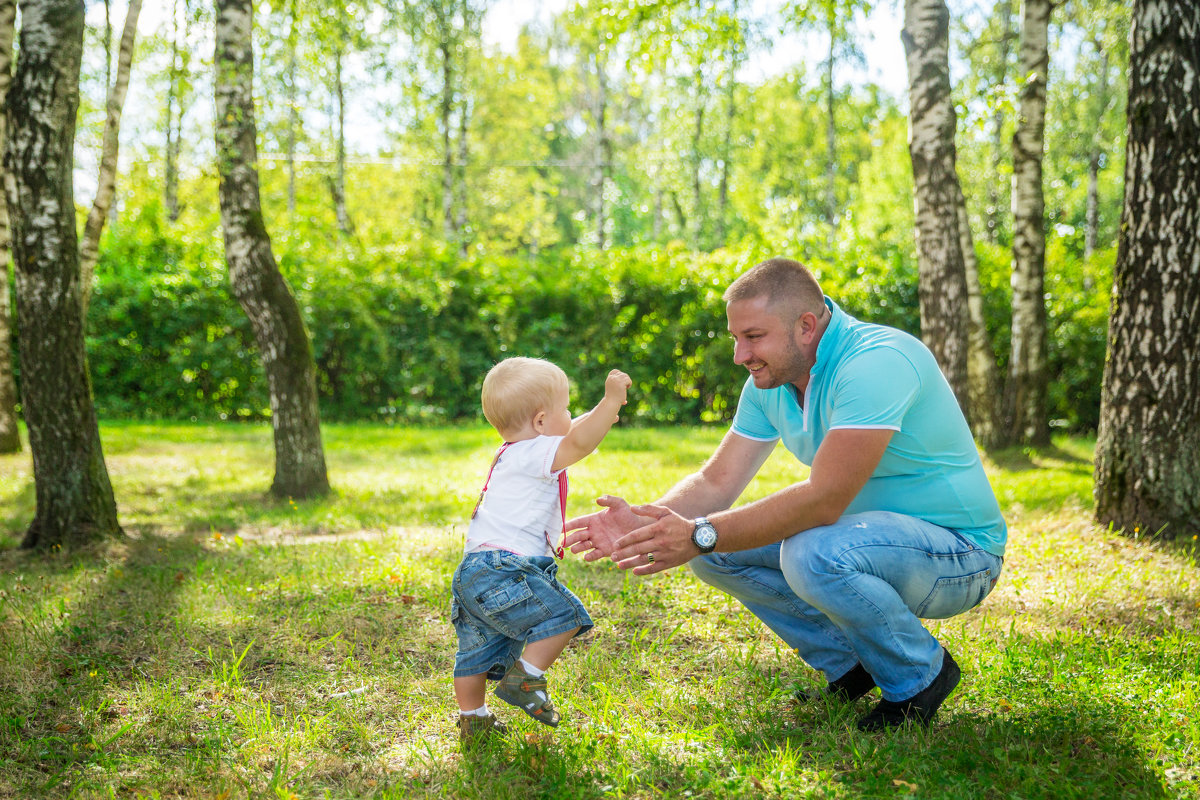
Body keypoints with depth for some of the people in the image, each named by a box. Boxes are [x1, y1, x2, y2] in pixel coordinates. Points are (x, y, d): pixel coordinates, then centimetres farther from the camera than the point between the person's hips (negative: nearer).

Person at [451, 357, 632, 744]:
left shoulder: (514, 452, 21)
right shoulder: (534, 454, -11)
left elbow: (569, 435, 37)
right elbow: (579, 442, -28)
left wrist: (604, 410, 34)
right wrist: (611, 401, -22)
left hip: (471, 575, 10)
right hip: (503, 571, -10)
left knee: (478, 650, 16)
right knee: (563, 614, 0)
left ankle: (473, 720, 26)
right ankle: (524, 679, 0)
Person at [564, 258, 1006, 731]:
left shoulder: (876, 362, -27)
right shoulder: (769, 382, 0)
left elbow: (824, 498, -34)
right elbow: (716, 482, 0)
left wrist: (702, 535, -34)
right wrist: (644, 521, -20)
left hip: (959, 553, -8)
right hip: (864, 534, 8)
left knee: (814, 553, -36)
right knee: (715, 549, -5)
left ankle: (921, 674, -8)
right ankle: (850, 665, 8)